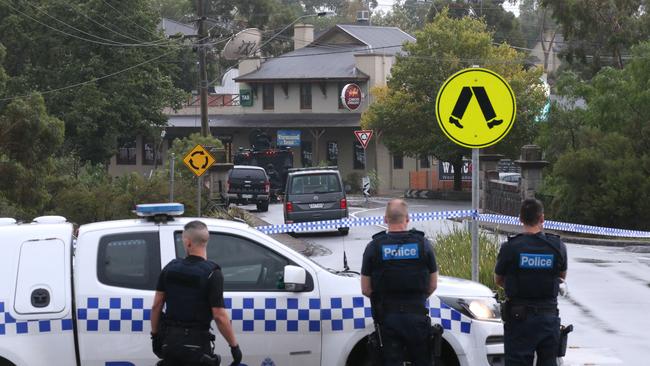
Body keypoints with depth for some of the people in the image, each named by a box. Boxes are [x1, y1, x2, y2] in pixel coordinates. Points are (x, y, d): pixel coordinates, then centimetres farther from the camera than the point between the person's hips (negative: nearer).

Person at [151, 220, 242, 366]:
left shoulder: (169, 269, 4)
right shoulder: (212, 273, -12)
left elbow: (156, 306, 6)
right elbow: (219, 316, -16)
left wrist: (155, 335, 17)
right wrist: (234, 346, -7)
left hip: (169, 341, 5)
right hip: (196, 345, -5)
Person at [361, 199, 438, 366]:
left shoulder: (374, 247, -4)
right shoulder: (422, 244, -2)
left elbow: (366, 290, -1)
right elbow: (432, 286, 4)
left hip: (387, 316, -1)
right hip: (417, 314, 1)